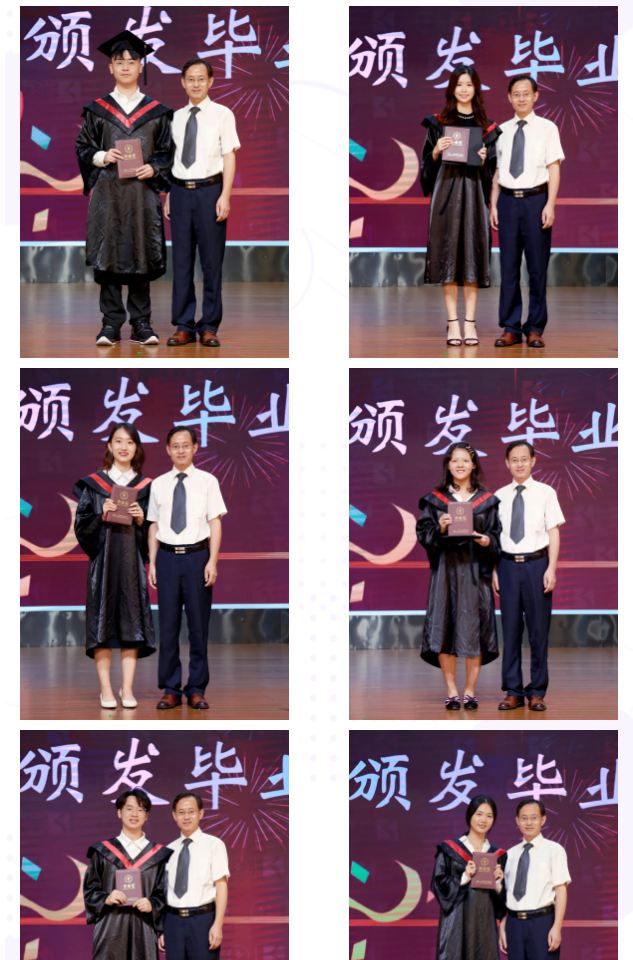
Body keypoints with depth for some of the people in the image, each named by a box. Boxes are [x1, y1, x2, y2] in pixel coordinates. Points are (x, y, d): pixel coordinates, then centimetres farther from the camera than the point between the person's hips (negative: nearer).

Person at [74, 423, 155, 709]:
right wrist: (101, 516, -15)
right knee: (103, 620, -4)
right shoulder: (93, 484, 4)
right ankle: (105, 689, -1)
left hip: (133, 562, 1)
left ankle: (127, 689, 3)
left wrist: (142, 520, -10)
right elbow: (81, 526, 1)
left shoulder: (145, 487, 8)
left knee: (131, 622, -1)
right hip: (103, 560, -1)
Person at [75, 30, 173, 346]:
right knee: (109, 258, -3)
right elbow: (83, 148, 8)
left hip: (143, 193, 0)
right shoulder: (97, 110, 8)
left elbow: (167, 152, 8)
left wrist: (153, 168, -10)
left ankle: (141, 323, 7)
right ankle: (111, 324, 1)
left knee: (142, 258, 0)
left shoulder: (156, 112, 8)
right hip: (108, 194, 0)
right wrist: (102, 157, -11)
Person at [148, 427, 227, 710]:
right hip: (167, 557, 2)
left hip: (197, 556, -2)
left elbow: (215, 522, 0)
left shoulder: (207, 481, 2)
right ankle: (171, 689, 10)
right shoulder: (159, 485, 8)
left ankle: (197, 689, 9)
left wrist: (212, 562, -7)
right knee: (168, 625, 3)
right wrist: (152, 563, 6)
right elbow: (154, 526, 11)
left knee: (199, 624, 2)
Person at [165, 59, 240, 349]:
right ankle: (183, 326, 11)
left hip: (209, 191, -4)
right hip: (181, 191, 4)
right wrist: (168, 197, 12)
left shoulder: (222, 114, -1)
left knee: (211, 260, 1)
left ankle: (209, 326, 8)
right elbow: (171, 159, 15)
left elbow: (229, 156, -4)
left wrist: (225, 196, -11)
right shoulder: (176, 117, 11)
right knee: (181, 261, 5)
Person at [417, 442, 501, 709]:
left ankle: (470, 691, 6)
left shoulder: (487, 500, 8)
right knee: (445, 627, -4)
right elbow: (423, 534, 4)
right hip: (445, 569, 0)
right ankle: (451, 690, 4)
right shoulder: (435, 499, 7)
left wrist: (487, 541, -12)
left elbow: (498, 536, 8)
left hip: (475, 570, 0)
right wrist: (439, 529, -15)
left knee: (474, 629, -3)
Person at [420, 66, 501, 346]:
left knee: (472, 253, -1)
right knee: (449, 252, -3)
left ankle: (470, 321, 3)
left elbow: (492, 169, 9)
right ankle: (452, 321, -1)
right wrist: (436, 151, -14)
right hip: (446, 192, -1)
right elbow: (428, 163, 5)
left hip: (474, 193, 1)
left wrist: (483, 160, -12)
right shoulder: (439, 123, 5)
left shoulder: (486, 127, 8)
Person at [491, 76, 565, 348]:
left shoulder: (547, 128, 0)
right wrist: (493, 205, 7)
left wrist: (550, 205, -10)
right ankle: (510, 328, 10)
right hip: (508, 200, 3)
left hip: (536, 199, -3)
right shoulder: (502, 130, 10)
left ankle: (535, 328, 8)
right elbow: (497, 171, 13)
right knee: (508, 266, 4)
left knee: (537, 266, 1)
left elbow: (554, 168, -3)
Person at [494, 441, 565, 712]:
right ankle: (513, 691, 11)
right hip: (508, 565, 2)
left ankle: (537, 691, 9)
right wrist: (494, 571, 4)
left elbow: (553, 532, -1)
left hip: (536, 564, -2)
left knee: (538, 629, 2)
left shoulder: (545, 493, 0)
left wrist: (551, 569, -8)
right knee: (510, 628, 5)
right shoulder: (499, 496, 7)